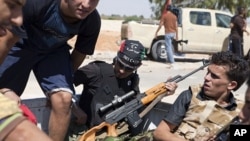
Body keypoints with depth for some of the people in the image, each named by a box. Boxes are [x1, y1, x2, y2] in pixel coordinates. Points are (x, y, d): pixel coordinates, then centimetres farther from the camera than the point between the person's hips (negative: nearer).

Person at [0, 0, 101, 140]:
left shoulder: (92, 21, -25)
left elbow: (80, 53, -4)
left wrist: (65, 77, 9)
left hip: (54, 51, 2)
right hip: (19, 45, -1)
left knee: (63, 99, -17)